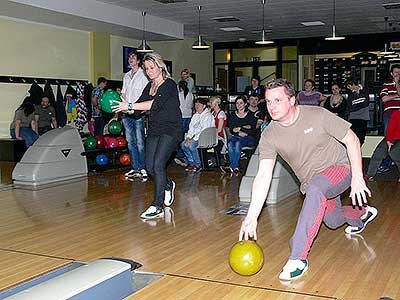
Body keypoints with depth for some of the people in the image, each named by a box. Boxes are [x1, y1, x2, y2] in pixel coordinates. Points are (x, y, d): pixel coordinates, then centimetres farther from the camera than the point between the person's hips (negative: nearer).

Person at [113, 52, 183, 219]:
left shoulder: (169, 85, -10)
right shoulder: (149, 86, 13)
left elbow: (155, 104, -24)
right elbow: (137, 108, 8)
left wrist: (130, 105, -27)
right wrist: (123, 108, -12)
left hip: (171, 130, -7)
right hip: (154, 130, 7)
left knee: (158, 164, -17)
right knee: (150, 166, 2)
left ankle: (157, 206, -11)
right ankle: (168, 185, 32)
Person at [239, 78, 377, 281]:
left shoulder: (317, 115, -23)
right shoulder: (269, 136, -15)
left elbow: (352, 139, -14)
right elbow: (263, 176, -20)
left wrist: (357, 178, -22)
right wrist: (251, 217, -28)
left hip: (340, 167, -5)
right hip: (312, 182, 6)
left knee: (315, 187, -36)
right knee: (332, 221, 21)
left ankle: (298, 258, -31)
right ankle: (362, 214, 59)